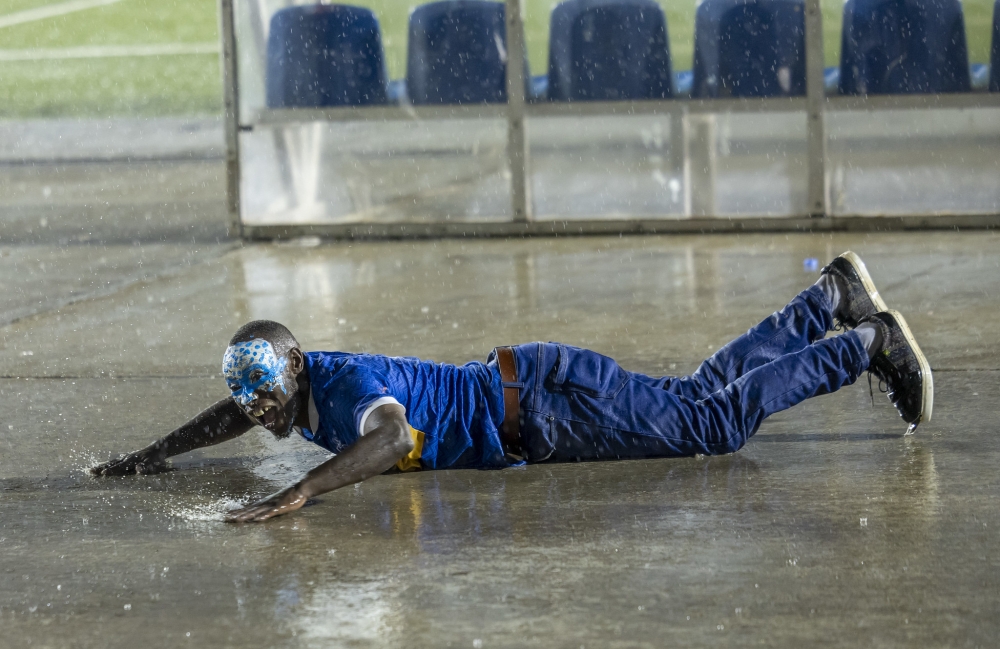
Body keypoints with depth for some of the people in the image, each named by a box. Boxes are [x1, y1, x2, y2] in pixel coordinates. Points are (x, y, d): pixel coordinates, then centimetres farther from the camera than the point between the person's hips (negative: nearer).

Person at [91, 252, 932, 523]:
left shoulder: (347, 383, -28)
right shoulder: (298, 381, -1)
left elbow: (390, 439, -49)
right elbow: (230, 416, 19)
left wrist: (300, 491, -57)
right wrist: (152, 453, 10)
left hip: (543, 400, -8)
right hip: (526, 402, 8)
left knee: (715, 422, -5)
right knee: (705, 392, 19)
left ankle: (872, 342, 4)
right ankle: (832, 298, 30)